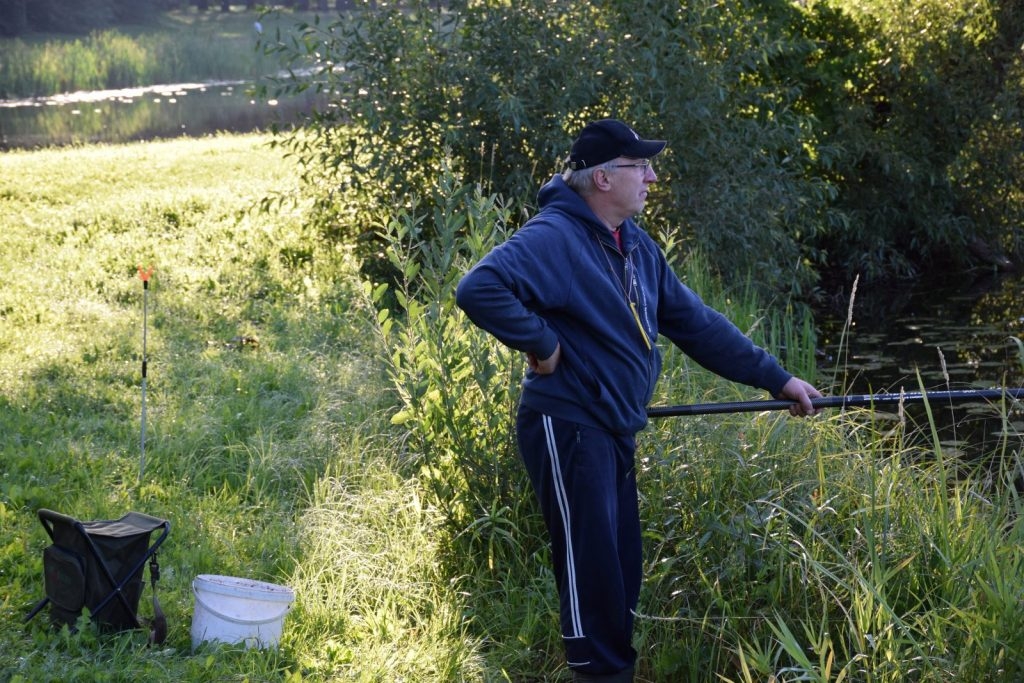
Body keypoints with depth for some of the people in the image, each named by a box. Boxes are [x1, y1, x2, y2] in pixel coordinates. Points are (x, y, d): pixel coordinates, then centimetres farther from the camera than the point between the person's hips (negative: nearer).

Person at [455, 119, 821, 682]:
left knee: (621, 570, 15)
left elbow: (697, 324, 14)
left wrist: (777, 379, 12)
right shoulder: (554, 238, -18)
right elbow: (478, 289, -32)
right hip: (568, 429, -9)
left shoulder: (636, 246, 12)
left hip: (613, 430, 9)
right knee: (593, 569, -5)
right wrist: (541, 345, -22)